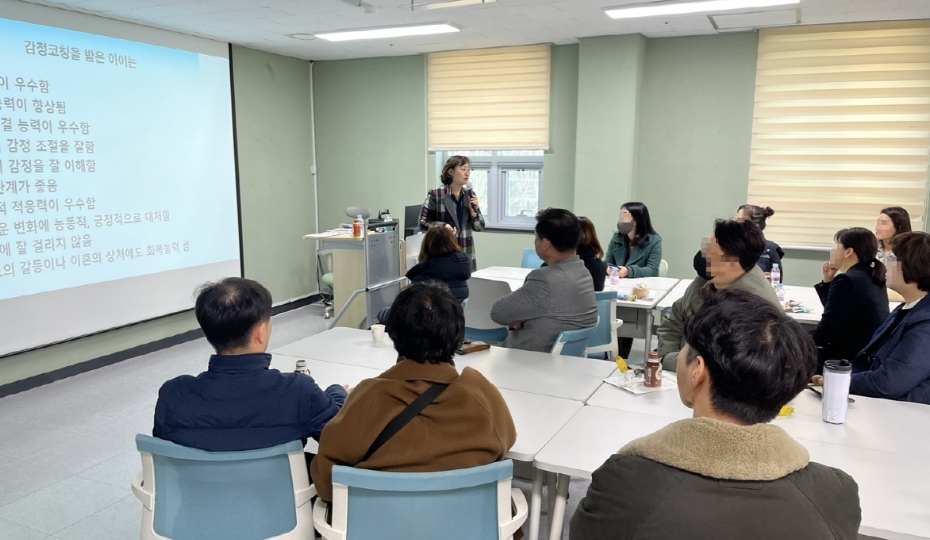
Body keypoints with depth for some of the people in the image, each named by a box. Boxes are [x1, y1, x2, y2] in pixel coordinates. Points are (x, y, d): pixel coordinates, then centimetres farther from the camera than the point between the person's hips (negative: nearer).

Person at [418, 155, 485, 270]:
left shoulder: (470, 195, 9)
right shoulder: (435, 195, -5)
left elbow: (479, 227, 11)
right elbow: (423, 223, -4)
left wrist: (473, 210, -7)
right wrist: (442, 226, -20)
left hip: (467, 256, 4)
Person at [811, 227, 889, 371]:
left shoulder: (847, 280, -20)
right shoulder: (871, 278, 10)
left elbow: (824, 333, -20)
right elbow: (836, 313, 18)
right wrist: (827, 281, 8)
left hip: (851, 360, -9)